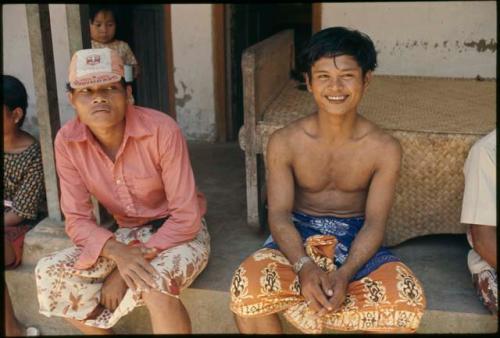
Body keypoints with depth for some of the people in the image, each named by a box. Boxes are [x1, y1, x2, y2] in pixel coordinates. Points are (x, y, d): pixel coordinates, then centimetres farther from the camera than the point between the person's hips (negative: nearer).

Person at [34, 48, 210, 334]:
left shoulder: (162, 130, -24)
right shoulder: (67, 142, -12)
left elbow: (186, 217, -22)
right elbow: (77, 220, -10)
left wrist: (130, 266, -26)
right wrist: (118, 253, -31)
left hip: (180, 231, -4)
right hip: (127, 234, 5)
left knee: (155, 284, -35)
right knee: (50, 275, -13)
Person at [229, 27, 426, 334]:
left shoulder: (384, 149, -8)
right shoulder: (284, 142, -8)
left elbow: (375, 222, -10)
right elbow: (279, 213, -12)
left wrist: (344, 273, -29)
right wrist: (304, 266, -31)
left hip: (356, 239, 1)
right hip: (298, 236, 0)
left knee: (409, 299, -27)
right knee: (247, 287, -30)